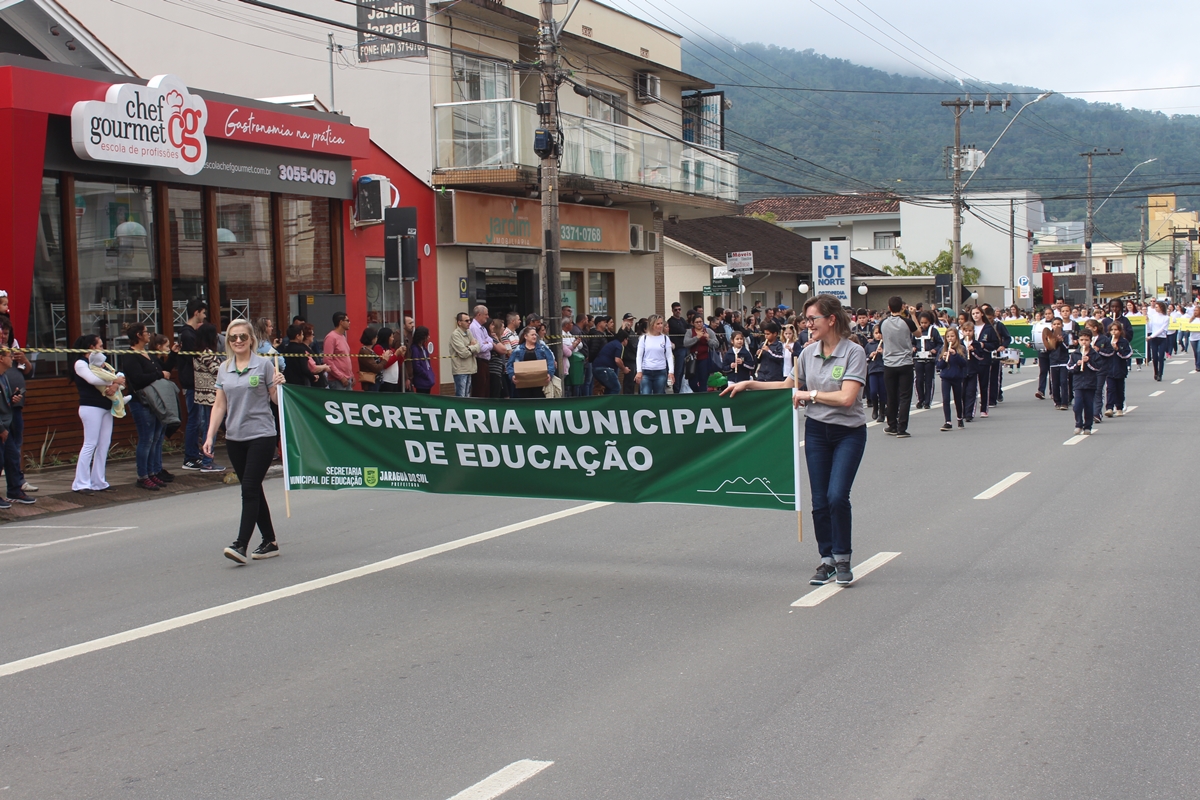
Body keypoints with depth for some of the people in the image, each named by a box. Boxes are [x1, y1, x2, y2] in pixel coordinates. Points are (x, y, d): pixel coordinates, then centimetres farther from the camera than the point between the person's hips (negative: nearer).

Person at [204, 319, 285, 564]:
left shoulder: (264, 365, -3)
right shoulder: (224, 369, 10)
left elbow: (276, 399, 1)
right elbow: (219, 405, 11)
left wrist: (279, 385, -19)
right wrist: (210, 436, 5)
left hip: (261, 436, -5)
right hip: (234, 438, 5)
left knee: (249, 489, -11)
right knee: (253, 489, 10)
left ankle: (241, 545, -15)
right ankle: (269, 543, 19)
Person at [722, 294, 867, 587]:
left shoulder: (854, 353, -12)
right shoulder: (808, 353, 5)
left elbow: (846, 397, -21)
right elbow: (788, 386, 18)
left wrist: (810, 394, -12)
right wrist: (749, 384, 11)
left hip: (848, 433, -5)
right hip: (816, 431, 5)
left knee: (837, 495, -16)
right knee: (819, 500, 3)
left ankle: (843, 558, 1)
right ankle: (827, 560, 15)